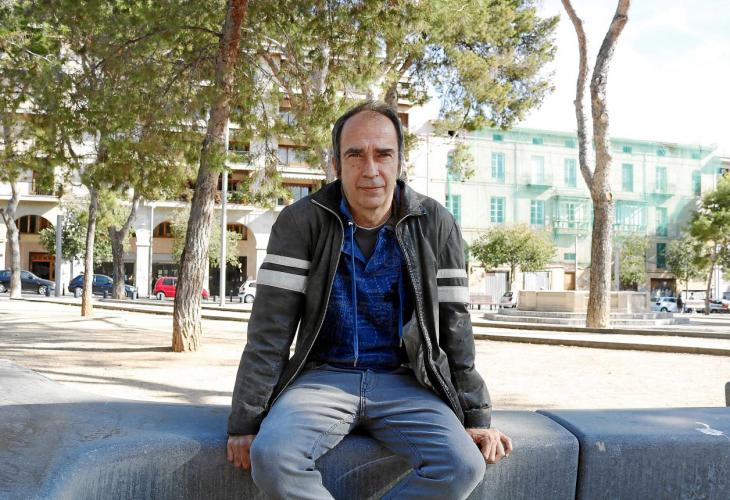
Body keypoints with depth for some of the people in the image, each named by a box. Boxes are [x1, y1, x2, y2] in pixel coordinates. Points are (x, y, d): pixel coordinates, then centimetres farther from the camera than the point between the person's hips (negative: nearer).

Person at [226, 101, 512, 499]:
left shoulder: (435, 225, 0)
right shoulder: (301, 222, -5)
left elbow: (454, 325, 2)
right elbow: (270, 327, -7)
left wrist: (475, 417, -1)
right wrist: (245, 421, -11)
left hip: (404, 382, 2)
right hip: (325, 375, -1)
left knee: (463, 465, -26)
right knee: (271, 456, -31)